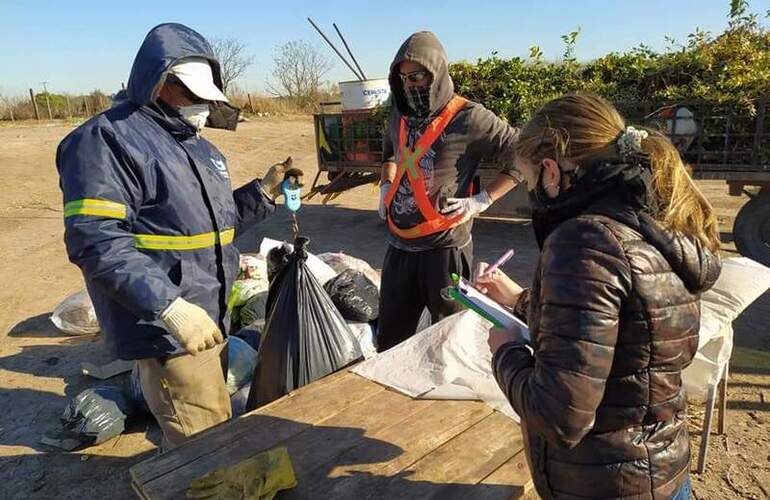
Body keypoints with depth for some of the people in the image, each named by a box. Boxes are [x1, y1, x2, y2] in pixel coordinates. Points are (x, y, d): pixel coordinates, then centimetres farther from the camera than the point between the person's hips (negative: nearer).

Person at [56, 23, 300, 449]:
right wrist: (170, 307, -32)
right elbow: (94, 240, -24)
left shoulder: (196, 143, 14)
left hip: (208, 319, 9)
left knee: (216, 431, 24)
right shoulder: (107, 139, -15)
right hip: (166, 329, -9)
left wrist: (264, 192, 4)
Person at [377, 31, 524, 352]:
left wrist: (482, 200, -13)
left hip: (445, 247, -6)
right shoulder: (401, 114, 9)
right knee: (389, 340, 15)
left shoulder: (468, 118, -12)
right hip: (399, 246, 6)